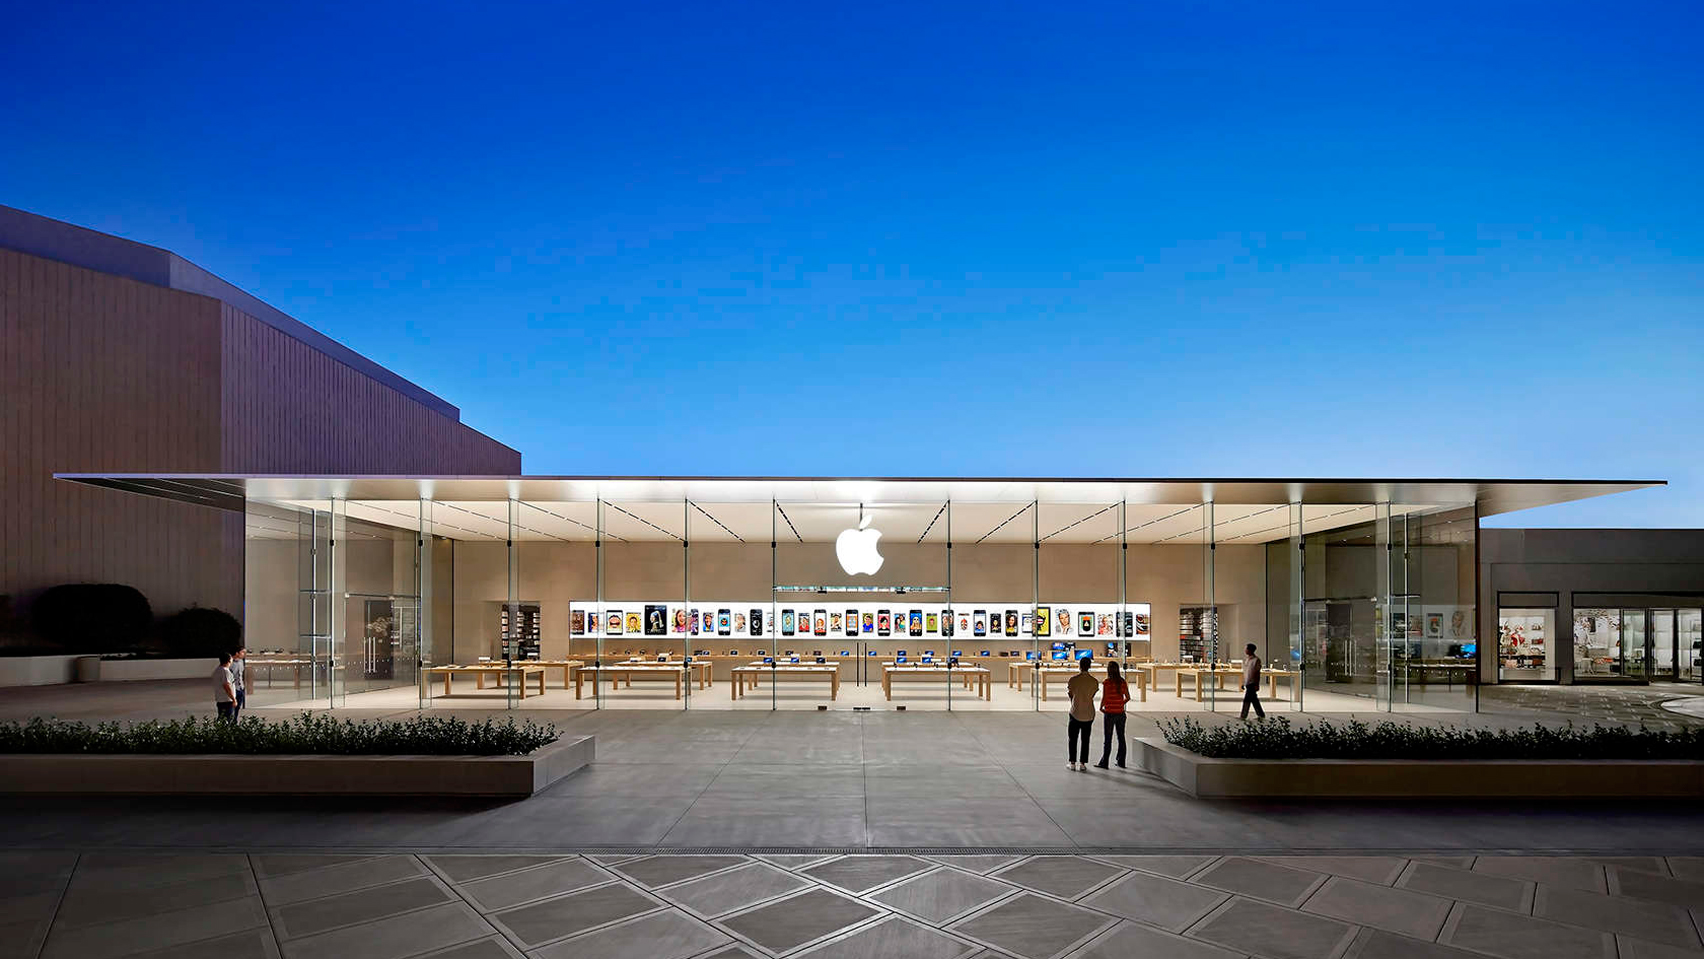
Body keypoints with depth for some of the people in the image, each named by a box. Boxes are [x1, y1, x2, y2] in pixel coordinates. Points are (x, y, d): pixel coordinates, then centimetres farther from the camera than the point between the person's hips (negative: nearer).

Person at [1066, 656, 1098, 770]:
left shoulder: (1073, 680, -10)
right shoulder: (1094, 682, -4)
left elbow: (1071, 695, -1)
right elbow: (1091, 696, 4)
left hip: (1075, 713, -2)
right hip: (1089, 714, 2)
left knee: (1072, 738, 12)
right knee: (1085, 740, 10)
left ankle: (1072, 762, 12)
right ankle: (1082, 763, 9)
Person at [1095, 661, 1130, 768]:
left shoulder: (1107, 683, -13)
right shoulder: (1123, 682, 1)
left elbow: (1104, 698, -17)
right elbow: (1128, 698, 5)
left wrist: (1101, 708, 0)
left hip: (1110, 714, -4)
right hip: (1121, 713, 5)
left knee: (1107, 739, 2)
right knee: (1121, 738, 13)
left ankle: (1104, 763, 8)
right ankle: (1121, 762, 20)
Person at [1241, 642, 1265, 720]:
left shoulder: (1256, 660, -11)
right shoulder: (1245, 659, 10)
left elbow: (1258, 673, -11)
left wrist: (1257, 685, -13)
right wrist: (1243, 683, 15)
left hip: (1252, 683, -8)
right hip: (1247, 683, 8)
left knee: (1247, 699, -8)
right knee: (1254, 700, 13)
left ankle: (1243, 716, -4)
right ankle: (1261, 715, 23)